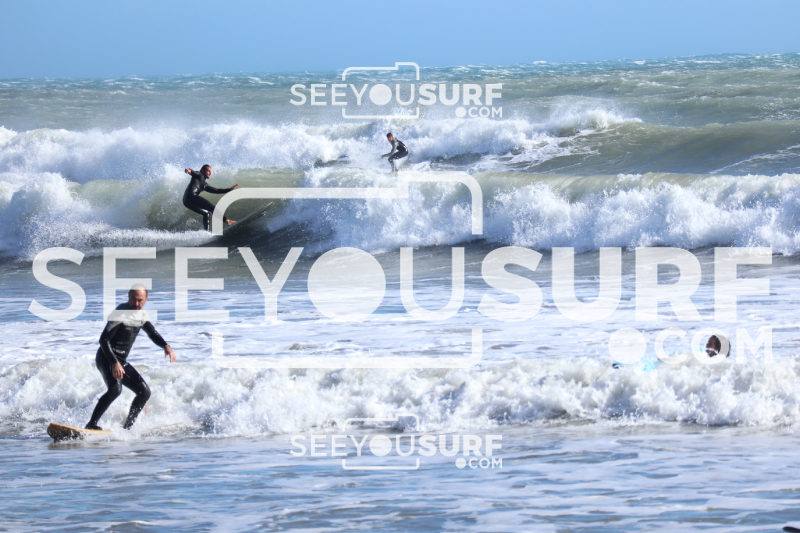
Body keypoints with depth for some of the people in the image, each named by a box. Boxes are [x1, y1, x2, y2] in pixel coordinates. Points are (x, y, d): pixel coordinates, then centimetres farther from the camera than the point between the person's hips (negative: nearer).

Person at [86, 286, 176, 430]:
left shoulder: (142, 314, 9)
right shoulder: (121, 313, -16)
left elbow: (152, 333, 22)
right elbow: (104, 339, -22)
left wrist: (166, 346, 1)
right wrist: (114, 363, -33)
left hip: (121, 361, 9)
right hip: (106, 358, -9)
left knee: (144, 392, 3)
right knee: (115, 389, -32)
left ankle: (127, 427, 8)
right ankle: (91, 424, -32)